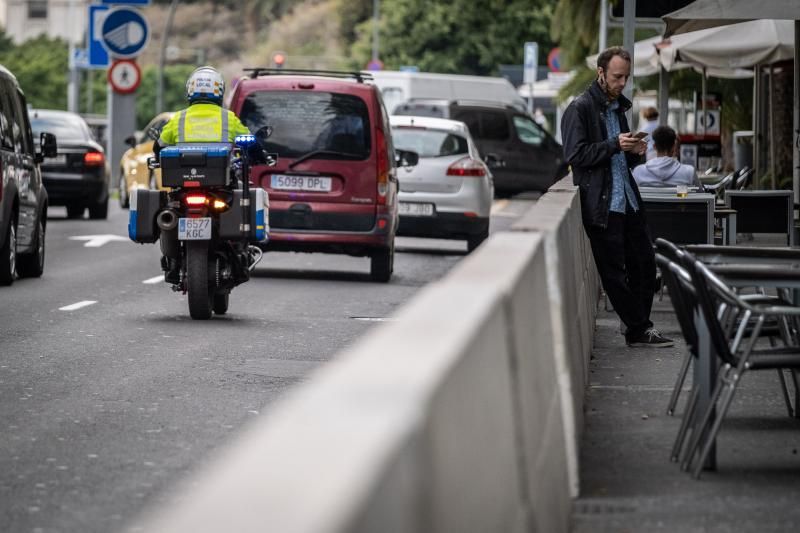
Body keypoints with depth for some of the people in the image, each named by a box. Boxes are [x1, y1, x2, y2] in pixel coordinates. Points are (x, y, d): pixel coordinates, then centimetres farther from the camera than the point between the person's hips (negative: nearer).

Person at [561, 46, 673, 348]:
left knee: (644, 263, 7)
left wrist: (634, 152, 5)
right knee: (614, 271, -2)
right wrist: (614, 145, -19)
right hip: (601, 204, -8)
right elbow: (575, 155, -15)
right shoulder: (581, 108, -7)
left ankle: (636, 326, 18)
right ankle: (639, 329, 4)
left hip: (627, 199, 8)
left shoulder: (618, 107, 19)